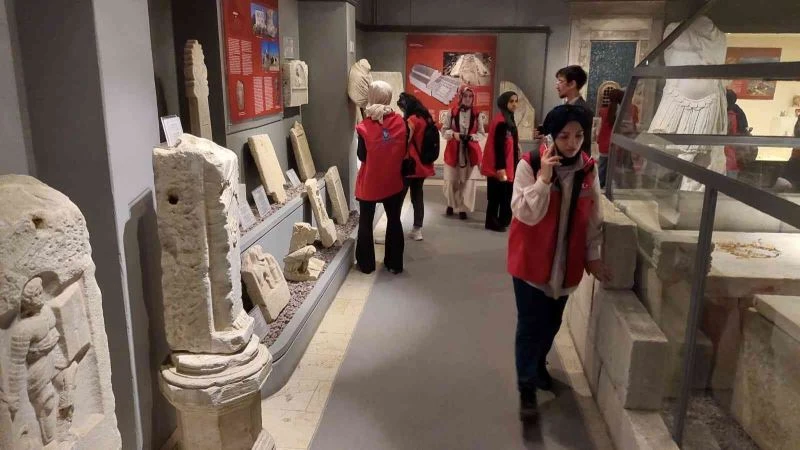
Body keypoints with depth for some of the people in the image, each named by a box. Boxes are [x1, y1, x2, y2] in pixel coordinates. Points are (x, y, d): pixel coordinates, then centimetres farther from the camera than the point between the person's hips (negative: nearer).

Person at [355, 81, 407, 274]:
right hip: (394, 181, 2)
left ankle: (366, 264, 19)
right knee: (394, 221, 14)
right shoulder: (400, 122, -7)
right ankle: (394, 263, 21)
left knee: (366, 222, 13)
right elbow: (404, 152, 3)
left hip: (370, 182, -2)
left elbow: (362, 157, -6)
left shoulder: (365, 127, -15)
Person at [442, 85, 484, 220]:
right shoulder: (453, 112, -1)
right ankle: (451, 203, 28)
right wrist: (453, 134, -17)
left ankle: (462, 208, 10)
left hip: (470, 152, 0)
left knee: (467, 181, 0)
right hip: (453, 151, 0)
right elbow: (444, 130, 1)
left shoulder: (476, 114, 1)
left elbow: (481, 133, 4)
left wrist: (472, 136, -16)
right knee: (451, 180, 5)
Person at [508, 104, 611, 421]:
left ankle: (539, 364, 46)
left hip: (567, 262, 5)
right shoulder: (530, 164, -15)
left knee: (552, 322, 19)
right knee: (530, 325, 2)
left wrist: (593, 255, 8)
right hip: (531, 261, -4)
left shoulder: (588, 169, -1)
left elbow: (593, 218, 7)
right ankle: (526, 388, 18)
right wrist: (544, 178, -31)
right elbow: (526, 214, -23)